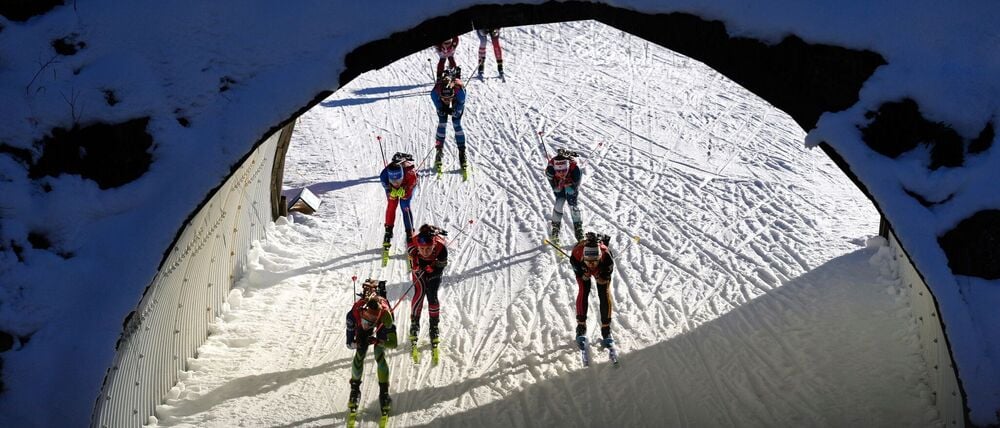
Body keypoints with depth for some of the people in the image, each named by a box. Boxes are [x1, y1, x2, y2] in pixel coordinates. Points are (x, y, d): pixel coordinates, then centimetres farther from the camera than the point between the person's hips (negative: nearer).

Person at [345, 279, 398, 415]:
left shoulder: (386, 314, -45)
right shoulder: (355, 312, -40)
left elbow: (393, 343, -37)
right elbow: (349, 343, -26)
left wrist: (377, 341, -50)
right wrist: (355, 343, -46)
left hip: (381, 326, -2)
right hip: (362, 327, 2)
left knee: (380, 357, -14)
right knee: (359, 356, -9)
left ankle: (384, 392, 0)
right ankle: (355, 389, 12)